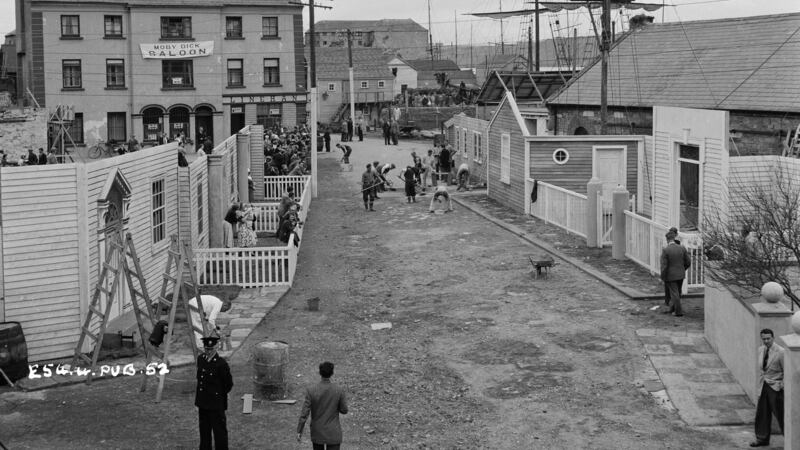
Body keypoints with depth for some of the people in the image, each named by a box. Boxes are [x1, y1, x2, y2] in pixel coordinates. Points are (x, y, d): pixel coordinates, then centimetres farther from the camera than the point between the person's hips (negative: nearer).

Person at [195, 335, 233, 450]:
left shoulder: (222, 363, -16)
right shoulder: (200, 359, 3)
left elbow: (228, 385, -7)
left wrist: (218, 395, 2)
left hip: (216, 406, -6)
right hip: (203, 404, 6)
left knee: (219, 432, 2)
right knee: (204, 432, 17)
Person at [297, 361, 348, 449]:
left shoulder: (311, 390, -14)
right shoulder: (339, 390, -13)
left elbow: (304, 412, -13)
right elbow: (344, 410, -4)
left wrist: (299, 431, -4)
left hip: (317, 432, 1)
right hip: (333, 432, -1)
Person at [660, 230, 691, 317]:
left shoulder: (665, 250, -17)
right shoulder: (682, 248, -4)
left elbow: (664, 266, -17)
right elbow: (688, 262, 2)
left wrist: (663, 278, -6)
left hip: (671, 276, -5)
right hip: (680, 275, 5)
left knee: (674, 294, 6)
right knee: (677, 293, 18)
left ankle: (678, 312, 10)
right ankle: (671, 308, 32)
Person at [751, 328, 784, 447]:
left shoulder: (780, 352, -16)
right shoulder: (761, 350, 6)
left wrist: (782, 386, -13)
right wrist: (760, 385, 13)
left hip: (776, 388, -7)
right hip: (764, 387, 7)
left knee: (781, 414, -2)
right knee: (761, 413, 12)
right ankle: (762, 439, 25)